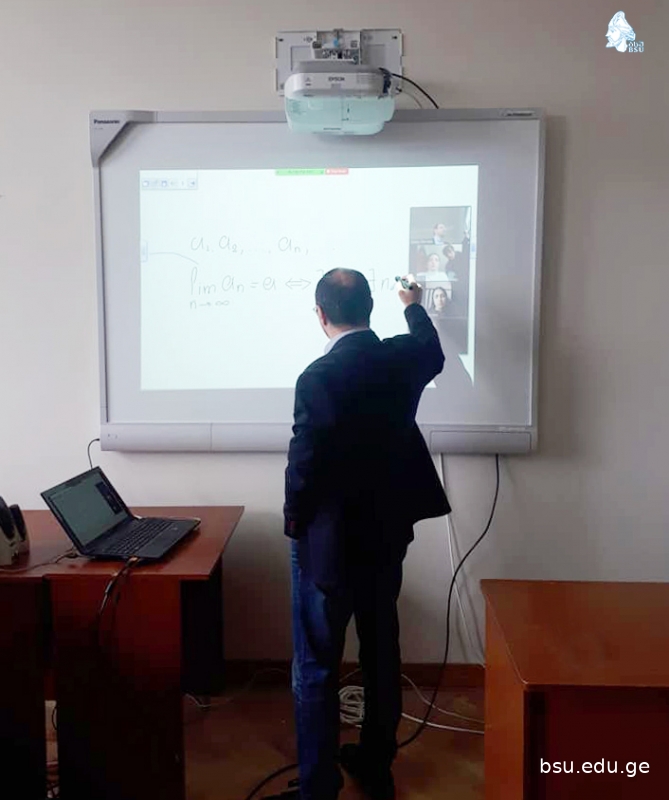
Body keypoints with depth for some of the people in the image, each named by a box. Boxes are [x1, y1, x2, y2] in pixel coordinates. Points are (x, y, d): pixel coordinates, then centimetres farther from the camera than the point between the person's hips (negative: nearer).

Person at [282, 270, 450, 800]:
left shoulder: (319, 377, -23)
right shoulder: (403, 357, -3)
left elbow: (305, 463, -20)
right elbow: (434, 355, 22)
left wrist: (295, 520, -1)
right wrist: (415, 306, 39)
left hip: (329, 540, -7)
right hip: (388, 531, 7)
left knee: (317, 667, 7)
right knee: (382, 651, 20)